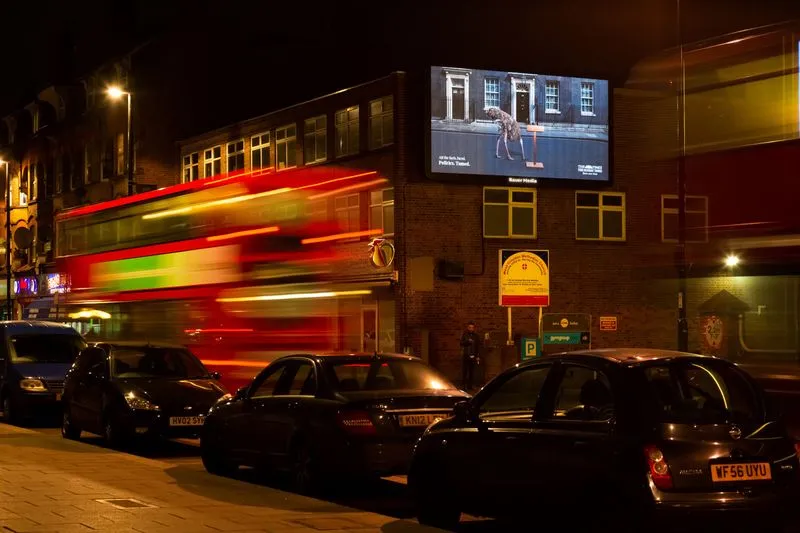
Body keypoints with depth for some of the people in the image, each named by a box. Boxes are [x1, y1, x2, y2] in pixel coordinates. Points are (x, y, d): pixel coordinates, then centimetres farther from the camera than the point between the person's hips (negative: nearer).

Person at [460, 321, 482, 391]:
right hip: (465, 355, -2)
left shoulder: (476, 336, 10)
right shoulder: (465, 335, 6)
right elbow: (461, 343, -2)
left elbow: (478, 347, 10)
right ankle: (463, 385, -3)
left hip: (473, 356, 2)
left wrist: (478, 356, 4)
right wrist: (467, 341, -20)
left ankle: (470, 386, 5)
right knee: (464, 371, -6)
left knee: (471, 372, 1)